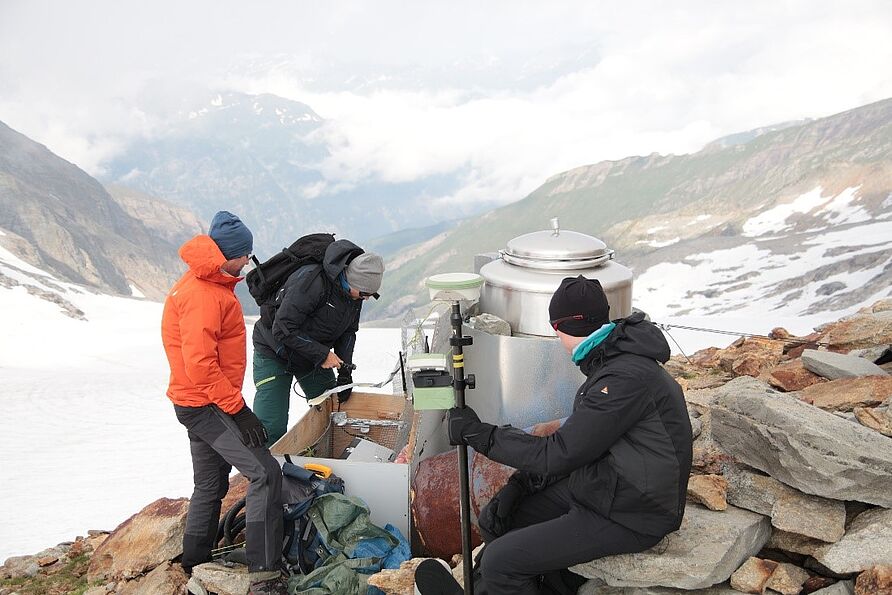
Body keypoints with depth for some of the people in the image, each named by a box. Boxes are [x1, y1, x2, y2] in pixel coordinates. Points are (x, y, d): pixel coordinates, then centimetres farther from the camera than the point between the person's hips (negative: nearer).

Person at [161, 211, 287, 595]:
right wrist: (238, 410, -24)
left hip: (201, 403, 11)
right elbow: (200, 364, -26)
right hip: (207, 405, -11)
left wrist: (233, 403, 22)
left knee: (211, 485, 21)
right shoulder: (203, 295, -21)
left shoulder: (209, 285, 13)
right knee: (265, 473, -18)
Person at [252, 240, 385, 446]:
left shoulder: (354, 291, -8)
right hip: (275, 353, -7)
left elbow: (348, 332, 5)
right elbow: (283, 330, -31)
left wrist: (345, 371, -6)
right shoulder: (311, 280, -33)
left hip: (313, 357, 7)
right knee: (272, 429, -13)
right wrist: (321, 354, -28)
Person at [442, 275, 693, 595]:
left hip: (626, 518, -10)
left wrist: (477, 432, -16)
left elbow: (557, 454, -25)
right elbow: (573, 440, 11)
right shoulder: (612, 362, 6)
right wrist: (518, 486, 1)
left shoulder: (626, 378, -27)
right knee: (495, 521, 8)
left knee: (500, 562, -15)